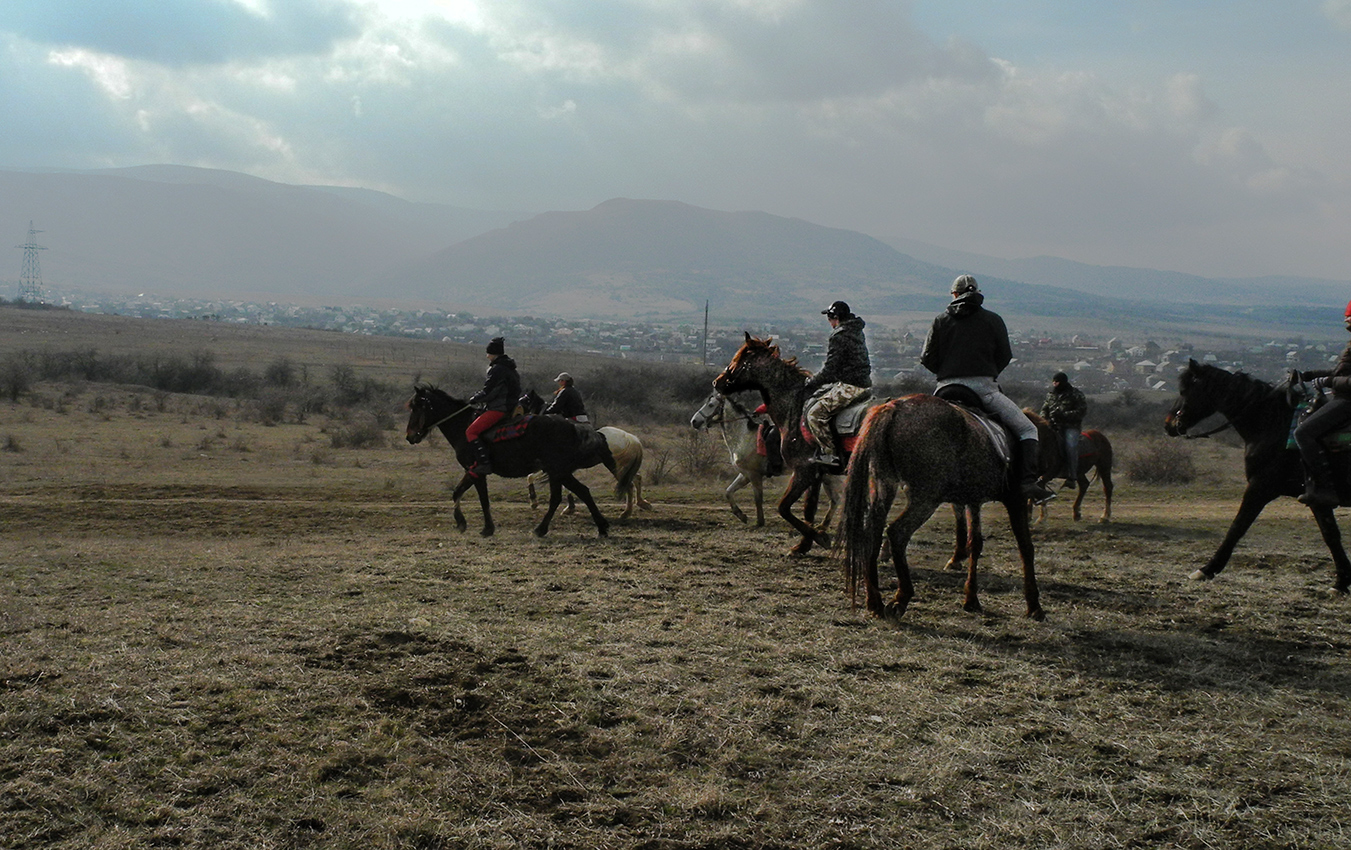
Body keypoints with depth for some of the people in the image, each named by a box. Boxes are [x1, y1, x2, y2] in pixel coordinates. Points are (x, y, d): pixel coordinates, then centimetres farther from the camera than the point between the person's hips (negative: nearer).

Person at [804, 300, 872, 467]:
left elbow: (829, 369, -17)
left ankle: (829, 454, -12)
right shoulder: (856, 331, 14)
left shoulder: (839, 337, -17)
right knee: (814, 398, 23)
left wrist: (809, 384, -4)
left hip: (850, 387, -11)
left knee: (815, 414, -12)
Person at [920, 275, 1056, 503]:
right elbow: (1005, 356, 8)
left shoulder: (941, 320, 10)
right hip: (983, 387, -2)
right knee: (1028, 429, 1)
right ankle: (1028, 481, -17)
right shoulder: (993, 319, 8)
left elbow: (927, 359, 7)